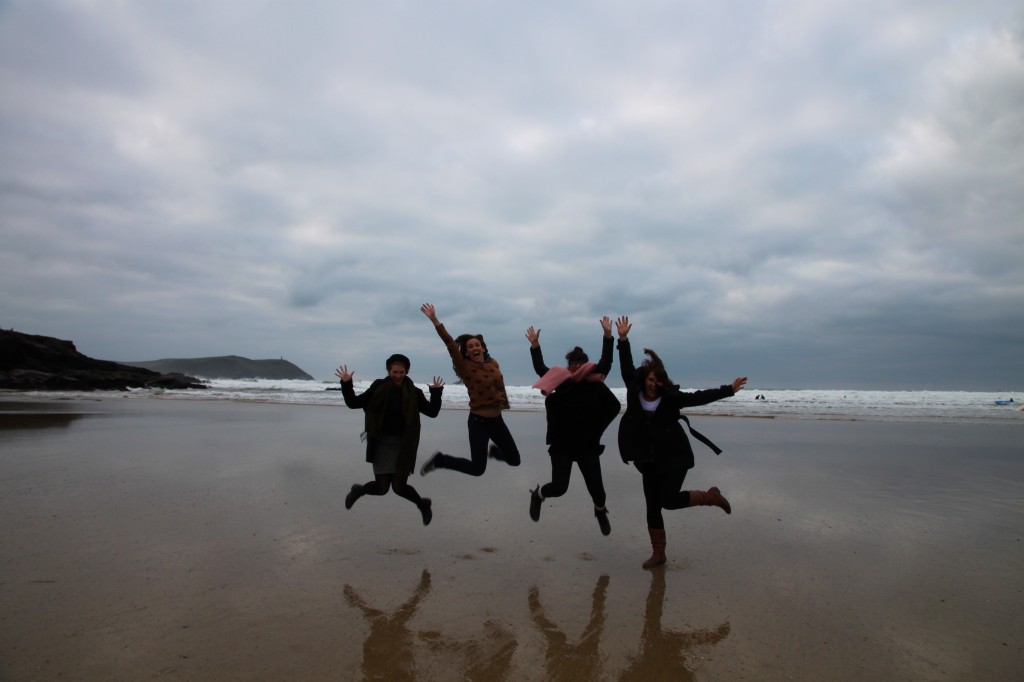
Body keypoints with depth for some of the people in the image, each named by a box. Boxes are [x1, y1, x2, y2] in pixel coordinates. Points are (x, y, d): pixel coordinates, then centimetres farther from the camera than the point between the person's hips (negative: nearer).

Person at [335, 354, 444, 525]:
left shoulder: (413, 392, -2)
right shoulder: (378, 388, -3)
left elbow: (432, 412, -1)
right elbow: (354, 403, 1)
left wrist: (436, 393, -15)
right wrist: (346, 384, -13)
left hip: (403, 446, -1)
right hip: (382, 444, 1)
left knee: (399, 487, -1)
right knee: (382, 488, -2)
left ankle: (423, 504, 29)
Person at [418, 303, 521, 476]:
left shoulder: (493, 363, 3)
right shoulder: (465, 367, -12)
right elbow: (450, 345, -24)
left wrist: (503, 399, 10)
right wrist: (435, 321, -32)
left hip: (497, 419, 6)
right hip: (478, 421, -5)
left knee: (514, 460, 13)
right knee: (477, 469, -9)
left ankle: (494, 450, 45)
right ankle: (439, 460, 11)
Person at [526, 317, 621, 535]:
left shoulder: (595, 384, -3)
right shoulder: (561, 381, -3)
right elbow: (540, 369, -8)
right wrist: (535, 345, -16)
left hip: (588, 444, 1)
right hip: (562, 444, -1)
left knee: (596, 485, 2)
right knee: (559, 487, -3)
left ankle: (600, 511, 37)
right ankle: (538, 494, 33)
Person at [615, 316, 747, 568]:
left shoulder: (670, 396, -10)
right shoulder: (635, 392, -3)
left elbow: (698, 397, -10)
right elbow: (627, 368, -2)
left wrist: (729, 389, -13)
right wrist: (623, 339, -9)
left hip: (674, 457, -4)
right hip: (649, 461, 4)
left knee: (669, 500, -14)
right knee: (652, 506, 7)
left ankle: (710, 496, 12)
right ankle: (658, 554, 20)